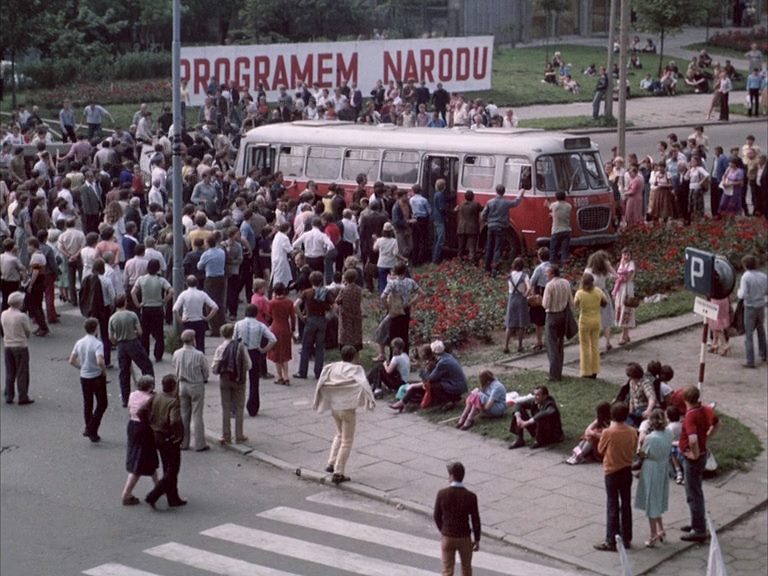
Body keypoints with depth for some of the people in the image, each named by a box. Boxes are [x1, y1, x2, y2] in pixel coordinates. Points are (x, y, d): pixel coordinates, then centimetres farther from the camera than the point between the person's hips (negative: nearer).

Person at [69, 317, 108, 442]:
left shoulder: (79, 343, 1)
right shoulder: (97, 344, -19)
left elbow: (72, 361, 5)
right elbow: (100, 361, -31)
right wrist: (104, 371, -13)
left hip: (84, 377, 6)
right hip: (97, 377, -6)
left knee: (87, 404, 15)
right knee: (102, 404, 8)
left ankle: (91, 431, 20)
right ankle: (91, 429, -2)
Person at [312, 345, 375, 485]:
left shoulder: (331, 367, 1)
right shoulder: (355, 369, -12)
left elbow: (321, 383, -1)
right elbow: (363, 384, -27)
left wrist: (317, 402, 8)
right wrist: (370, 400, -30)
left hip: (334, 407, 5)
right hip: (348, 408, -5)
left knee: (339, 434, 29)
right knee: (347, 441, 6)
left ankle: (332, 463, 23)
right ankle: (338, 473, 5)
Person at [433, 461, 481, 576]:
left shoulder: (442, 494, -14)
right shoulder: (471, 496, -16)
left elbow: (436, 516, -3)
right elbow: (475, 520, -9)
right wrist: (477, 539, 4)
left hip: (447, 537, 0)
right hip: (464, 538, 0)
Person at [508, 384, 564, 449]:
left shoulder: (550, 404, -28)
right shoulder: (534, 402, -8)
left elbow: (543, 414, -49)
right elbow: (519, 404, -4)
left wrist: (527, 422, -46)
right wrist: (518, 418, -22)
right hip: (537, 431, 7)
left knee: (541, 418, -39)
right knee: (519, 411, -4)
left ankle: (538, 441, -16)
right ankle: (519, 440, -5)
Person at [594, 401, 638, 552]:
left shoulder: (608, 432, -19)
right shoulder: (632, 432, -5)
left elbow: (600, 449, -4)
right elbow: (633, 449, 7)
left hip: (612, 472, -4)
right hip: (627, 471, 4)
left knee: (612, 507, 1)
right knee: (626, 505, 12)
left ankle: (611, 541, 3)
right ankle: (626, 539, 19)